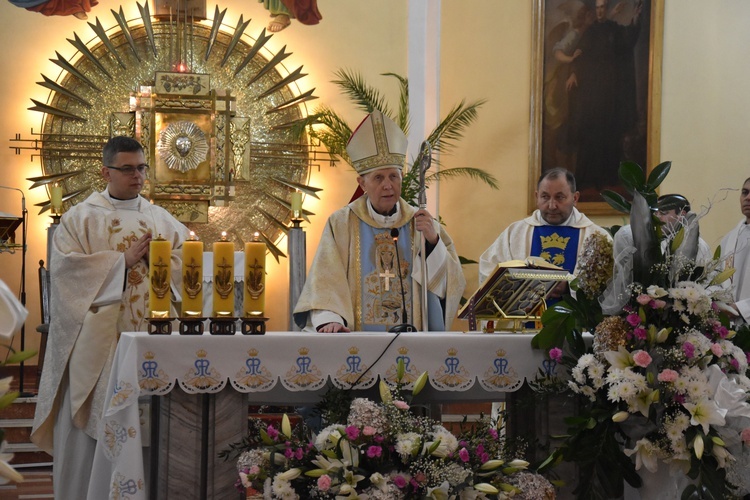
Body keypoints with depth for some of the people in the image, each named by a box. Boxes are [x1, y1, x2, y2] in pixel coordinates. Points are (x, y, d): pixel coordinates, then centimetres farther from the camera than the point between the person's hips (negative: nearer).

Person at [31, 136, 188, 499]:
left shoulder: (162, 220, 14)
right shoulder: (80, 218, 2)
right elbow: (65, 266, -12)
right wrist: (123, 260, -12)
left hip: (150, 339, 3)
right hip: (97, 341, -3)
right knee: (92, 424, -2)